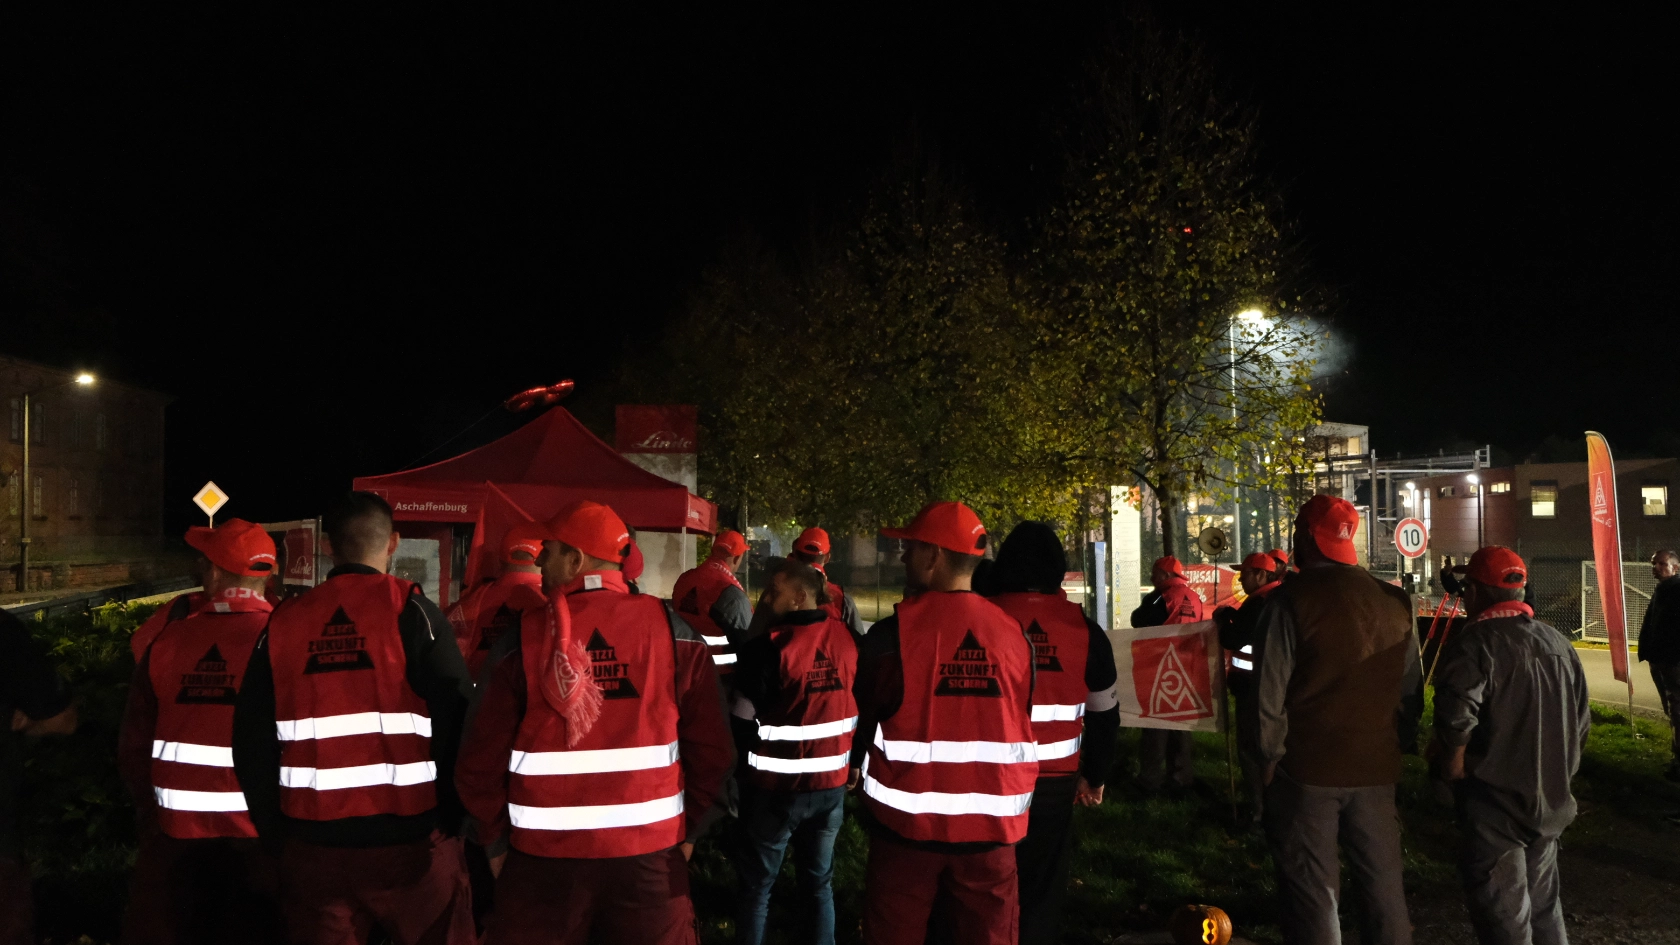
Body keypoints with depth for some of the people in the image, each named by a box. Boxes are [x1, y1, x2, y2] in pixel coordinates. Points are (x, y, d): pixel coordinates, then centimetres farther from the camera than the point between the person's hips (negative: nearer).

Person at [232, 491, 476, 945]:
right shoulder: (410, 610, -7)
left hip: (312, 843, 3)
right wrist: (451, 817, 1)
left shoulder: (283, 622, 4)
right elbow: (458, 723, -12)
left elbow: (252, 742, 7)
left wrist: (276, 832, 17)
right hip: (408, 837, -3)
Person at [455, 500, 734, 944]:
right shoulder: (673, 631, -3)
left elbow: (482, 758, -5)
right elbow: (711, 748, -4)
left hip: (544, 853, -1)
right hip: (651, 851, 1)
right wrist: (690, 827, 9)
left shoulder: (523, 639, -6)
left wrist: (495, 840, 10)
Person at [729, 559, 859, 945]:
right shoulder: (847, 637, -2)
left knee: (756, 885, 12)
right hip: (832, 783, 5)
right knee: (819, 881, 19)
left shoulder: (768, 647, -19)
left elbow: (743, 722, -13)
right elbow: (859, 705, 7)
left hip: (776, 786, -5)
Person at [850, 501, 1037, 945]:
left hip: (908, 817, -2)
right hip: (991, 822, 3)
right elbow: (1023, 726, 6)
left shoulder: (892, 634, -12)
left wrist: (854, 766, 21)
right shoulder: (1014, 633, -3)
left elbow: (861, 715, 1)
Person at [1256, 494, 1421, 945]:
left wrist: (1269, 757, -2)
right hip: (1376, 768, 5)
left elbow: (1270, 694, -13)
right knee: (1383, 885, 16)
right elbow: (1410, 689, 7)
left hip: (1307, 771, -4)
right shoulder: (1396, 603, 3)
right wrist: (1397, 743, 18)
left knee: (1311, 891, 4)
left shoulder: (1291, 600, -12)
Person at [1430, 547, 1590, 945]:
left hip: (1494, 805, -7)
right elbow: (1581, 724, 13)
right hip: (1551, 802, 7)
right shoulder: (1560, 644, 6)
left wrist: (1451, 770, -10)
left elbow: (1456, 723, -27)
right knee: (1544, 904, 22)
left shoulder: (1474, 643, -17)